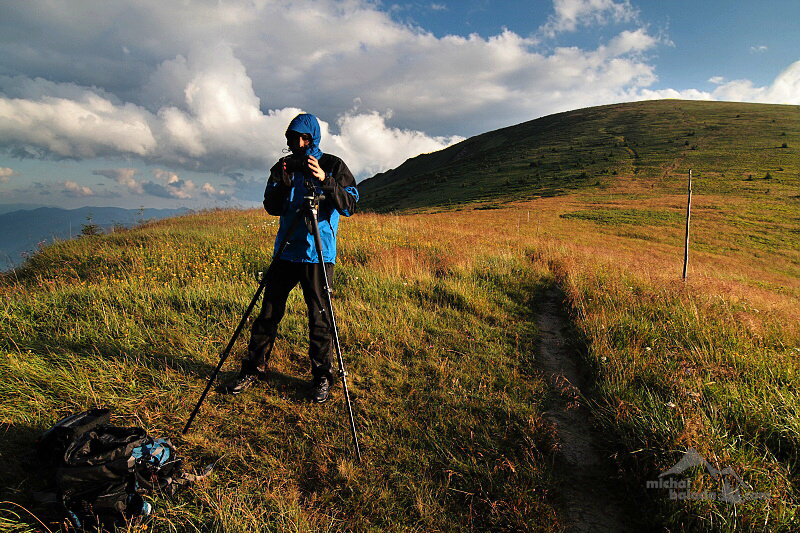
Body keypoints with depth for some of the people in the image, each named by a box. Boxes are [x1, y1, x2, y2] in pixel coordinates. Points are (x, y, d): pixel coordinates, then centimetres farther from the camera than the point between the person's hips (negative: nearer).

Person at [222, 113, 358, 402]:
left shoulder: (333, 166, 2)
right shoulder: (282, 167, 12)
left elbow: (349, 206, -9)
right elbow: (272, 208, 3)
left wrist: (324, 180, -22)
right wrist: (284, 185, -15)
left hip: (318, 254, -3)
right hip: (286, 252, 4)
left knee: (319, 316, 0)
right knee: (269, 311, 7)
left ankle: (322, 376, 14)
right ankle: (253, 369, 22)